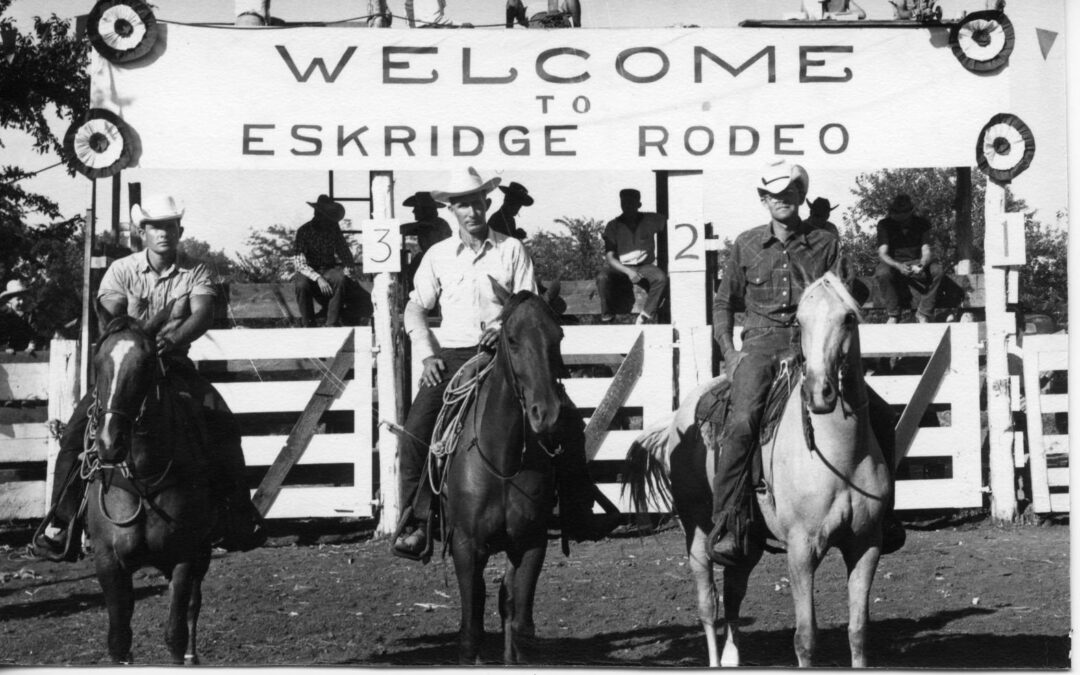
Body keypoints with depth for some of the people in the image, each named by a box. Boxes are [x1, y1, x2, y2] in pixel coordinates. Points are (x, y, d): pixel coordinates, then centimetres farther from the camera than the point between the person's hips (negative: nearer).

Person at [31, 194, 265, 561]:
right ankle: (62, 525, -14)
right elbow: (109, 318, -13)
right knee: (77, 431, -18)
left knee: (222, 425, -19)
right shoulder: (121, 270, -1)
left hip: (174, 363, 0)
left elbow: (202, 314, -17)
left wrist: (173, 338, -38)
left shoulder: (196, 272, -1)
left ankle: (236, 517, -9)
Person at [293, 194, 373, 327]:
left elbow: (344, 251, 13)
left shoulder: (333, 228, 4)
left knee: (340, 279, -32)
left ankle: (332, 324, -30)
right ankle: (307, 325, -24)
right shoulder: (304, 231, -9)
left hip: (329, 270, 3)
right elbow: (300, 263, -16)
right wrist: (318, 279, -29)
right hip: (309, 272, -3)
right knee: (301, 284, -37)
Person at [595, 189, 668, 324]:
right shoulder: (613, 226, -3)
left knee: (661, 278, -31)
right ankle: (607, 317, -15)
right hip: (621, 268, -1)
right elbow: (609, 257, -9)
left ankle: (645, 317, -22)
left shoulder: (650, 220, 2)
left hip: (644, 267, 1)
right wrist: (628, 272, -24)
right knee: (602, 277, -33)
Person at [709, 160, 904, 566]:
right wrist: (728, 351, 3)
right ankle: (727, 525, -26)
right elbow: (723, 303, 17)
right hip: (761, 344, -1)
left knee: (877, 413, -13)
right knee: (742, 421, -29)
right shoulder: (746, 246, 11)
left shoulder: (825, 244, 10)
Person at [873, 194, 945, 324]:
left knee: (937, 270, -29)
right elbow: (882, 254, -14)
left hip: (916, 264, 2)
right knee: (882, 273, -37)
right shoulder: (885, 225, -5)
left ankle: (923, 314, -23)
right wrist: (898, 266, -35)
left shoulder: (922, 224, 0)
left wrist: (922, 265, -33)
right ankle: (893, 315, -21)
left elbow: (927, 251, -8)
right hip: (894, 264, -2)